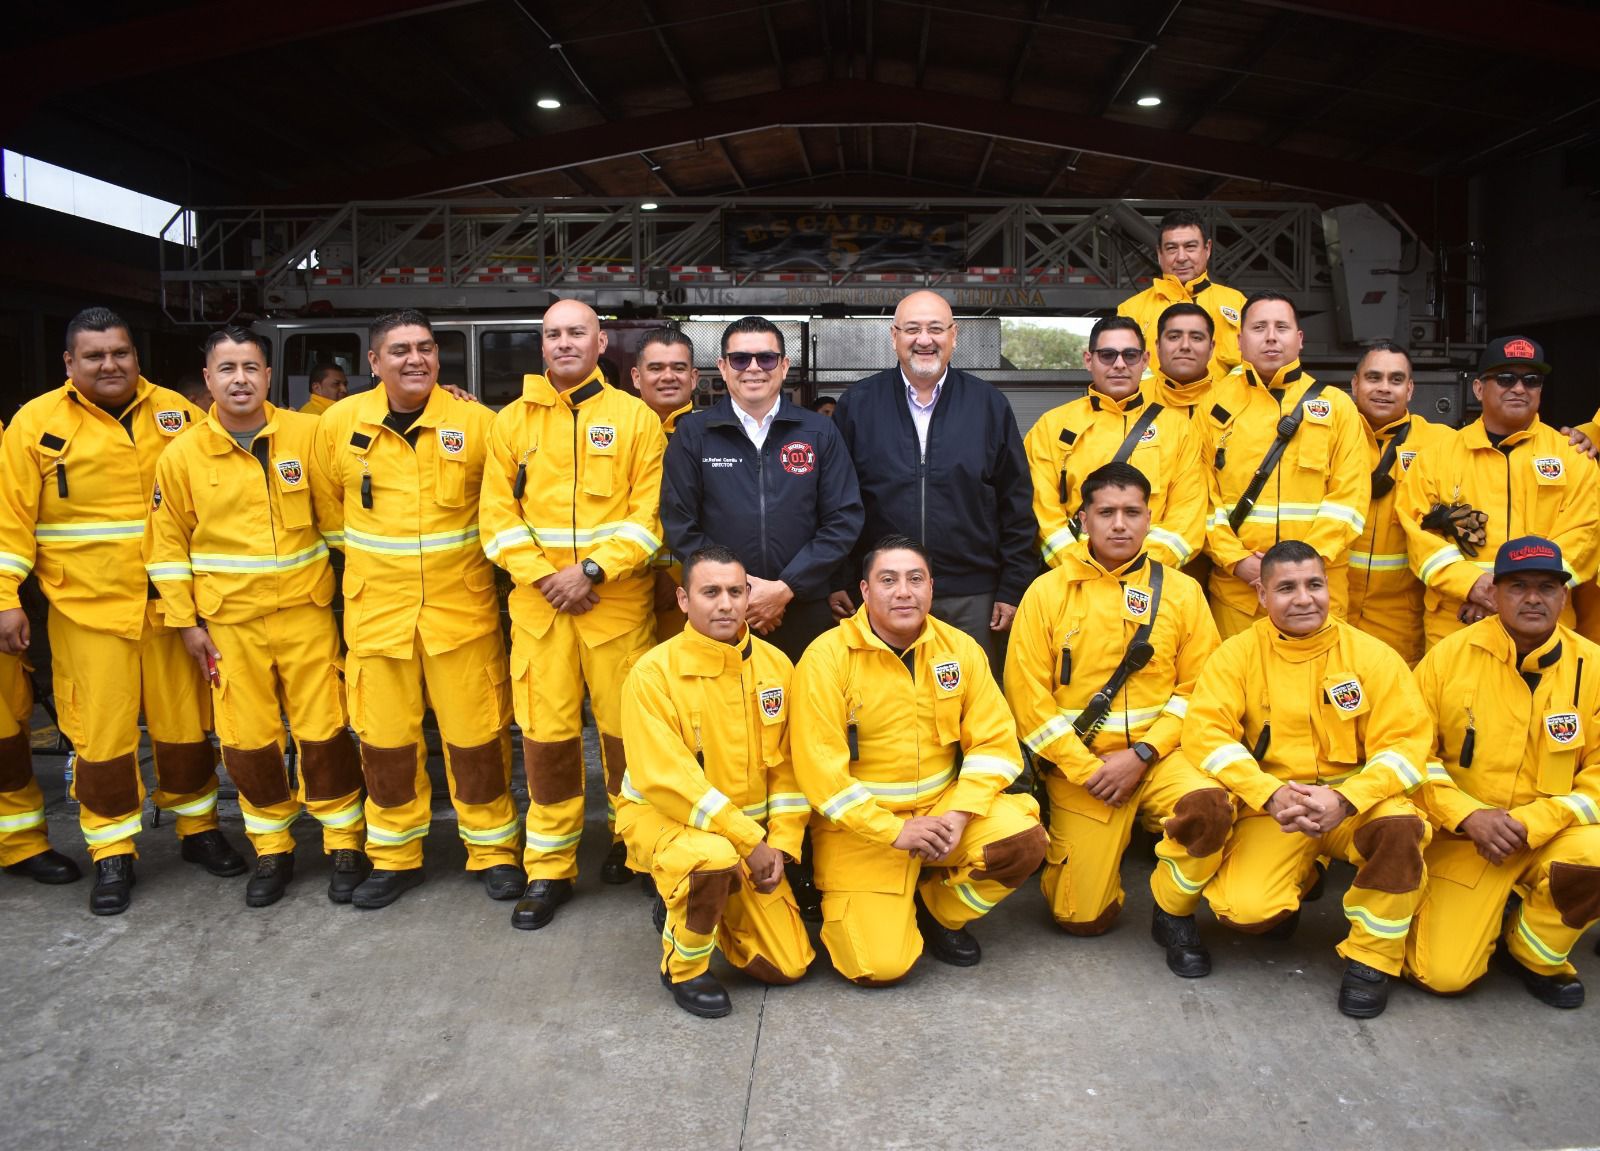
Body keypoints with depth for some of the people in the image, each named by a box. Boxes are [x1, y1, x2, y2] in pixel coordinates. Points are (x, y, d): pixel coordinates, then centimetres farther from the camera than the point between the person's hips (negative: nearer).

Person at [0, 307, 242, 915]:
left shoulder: (176, 413, 4)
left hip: (171, 604, 2)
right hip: (88, 609, -2)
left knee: (185, 722, 11)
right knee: (101, 732, 3)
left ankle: (198, 827, 29)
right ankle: (112, 854, 18)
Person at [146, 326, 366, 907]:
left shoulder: (308, 435, -3)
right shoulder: (182, 455, -1)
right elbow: (168, 544, 4)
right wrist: (186, 621, 3)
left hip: (305, 611, -1)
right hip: (229, 621, 1)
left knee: (323, 732, 2)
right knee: (247, 740, 6)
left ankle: (345, 844, 18)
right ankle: (271, 849, 24)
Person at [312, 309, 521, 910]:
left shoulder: (476, 422, -6)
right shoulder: (339, 423, 0)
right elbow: (330, 512, 14)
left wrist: (462, 559, 6)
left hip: (462, 605, -1)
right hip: (376, 607, 2)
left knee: (476, 734, 4)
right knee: (384, 737, 9)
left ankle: (493, 850, 22)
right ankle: (394, 857, 26)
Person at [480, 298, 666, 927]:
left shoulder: (636, 417, 3)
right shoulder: (513, 420, 9)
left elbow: (648, 514, -3)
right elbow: (498, 513, 5)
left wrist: (592, 571, -13)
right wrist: (542, 575, -8)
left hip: (618, 599, -1)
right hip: (538, 599, 2)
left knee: (625, 727, 5)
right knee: (545, 733, 4)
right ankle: (548, 870, 17)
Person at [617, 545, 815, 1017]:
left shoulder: (775, 664, -3)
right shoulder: (653, 672, -18)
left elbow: (786, 763, 3)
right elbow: (668, 781, -23)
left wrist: (780, 844, -6)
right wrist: (748, 840, -23)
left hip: (751, 832, 5)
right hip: (661, 818, -5)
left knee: (788, 966, -2)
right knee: (715, 856, -40)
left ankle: (689, 906, 25)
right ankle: (683, 965, -9)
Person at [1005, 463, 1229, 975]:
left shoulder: (1181, 592, 3)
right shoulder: (1048, 592, -3)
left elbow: (1198, 687, 0)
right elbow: (1028, 694, -6)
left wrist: (1142, 754, -11)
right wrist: (1084, 768, -11)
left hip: (1159, 754, 1)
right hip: (1078, 764, -1)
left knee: (1211, 807, -31)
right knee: (1082, 918, -2)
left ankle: (1174, 914, -1)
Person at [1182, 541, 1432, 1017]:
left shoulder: (1371, 654, -1)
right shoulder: (1238, 653, -2)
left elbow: (1407, 742, -7)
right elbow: (1205, 732, -11)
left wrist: (1345, 799, -23)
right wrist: (1270, 794, -24)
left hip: (1356, 803, 1)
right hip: (1271, 807, 0)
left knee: (1401, 825, -33)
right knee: (1246, 911, -23)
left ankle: (1371, 958, -8)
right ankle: (1295, 883, 17)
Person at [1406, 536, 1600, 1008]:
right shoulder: (1449, 655, -6)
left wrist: (1532, 823, -16)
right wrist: (1469, 816, -16)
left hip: (1555, 833, 2)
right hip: (1463, 837, -1)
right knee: (1445, 976, -12)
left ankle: (1534, 954, -1)